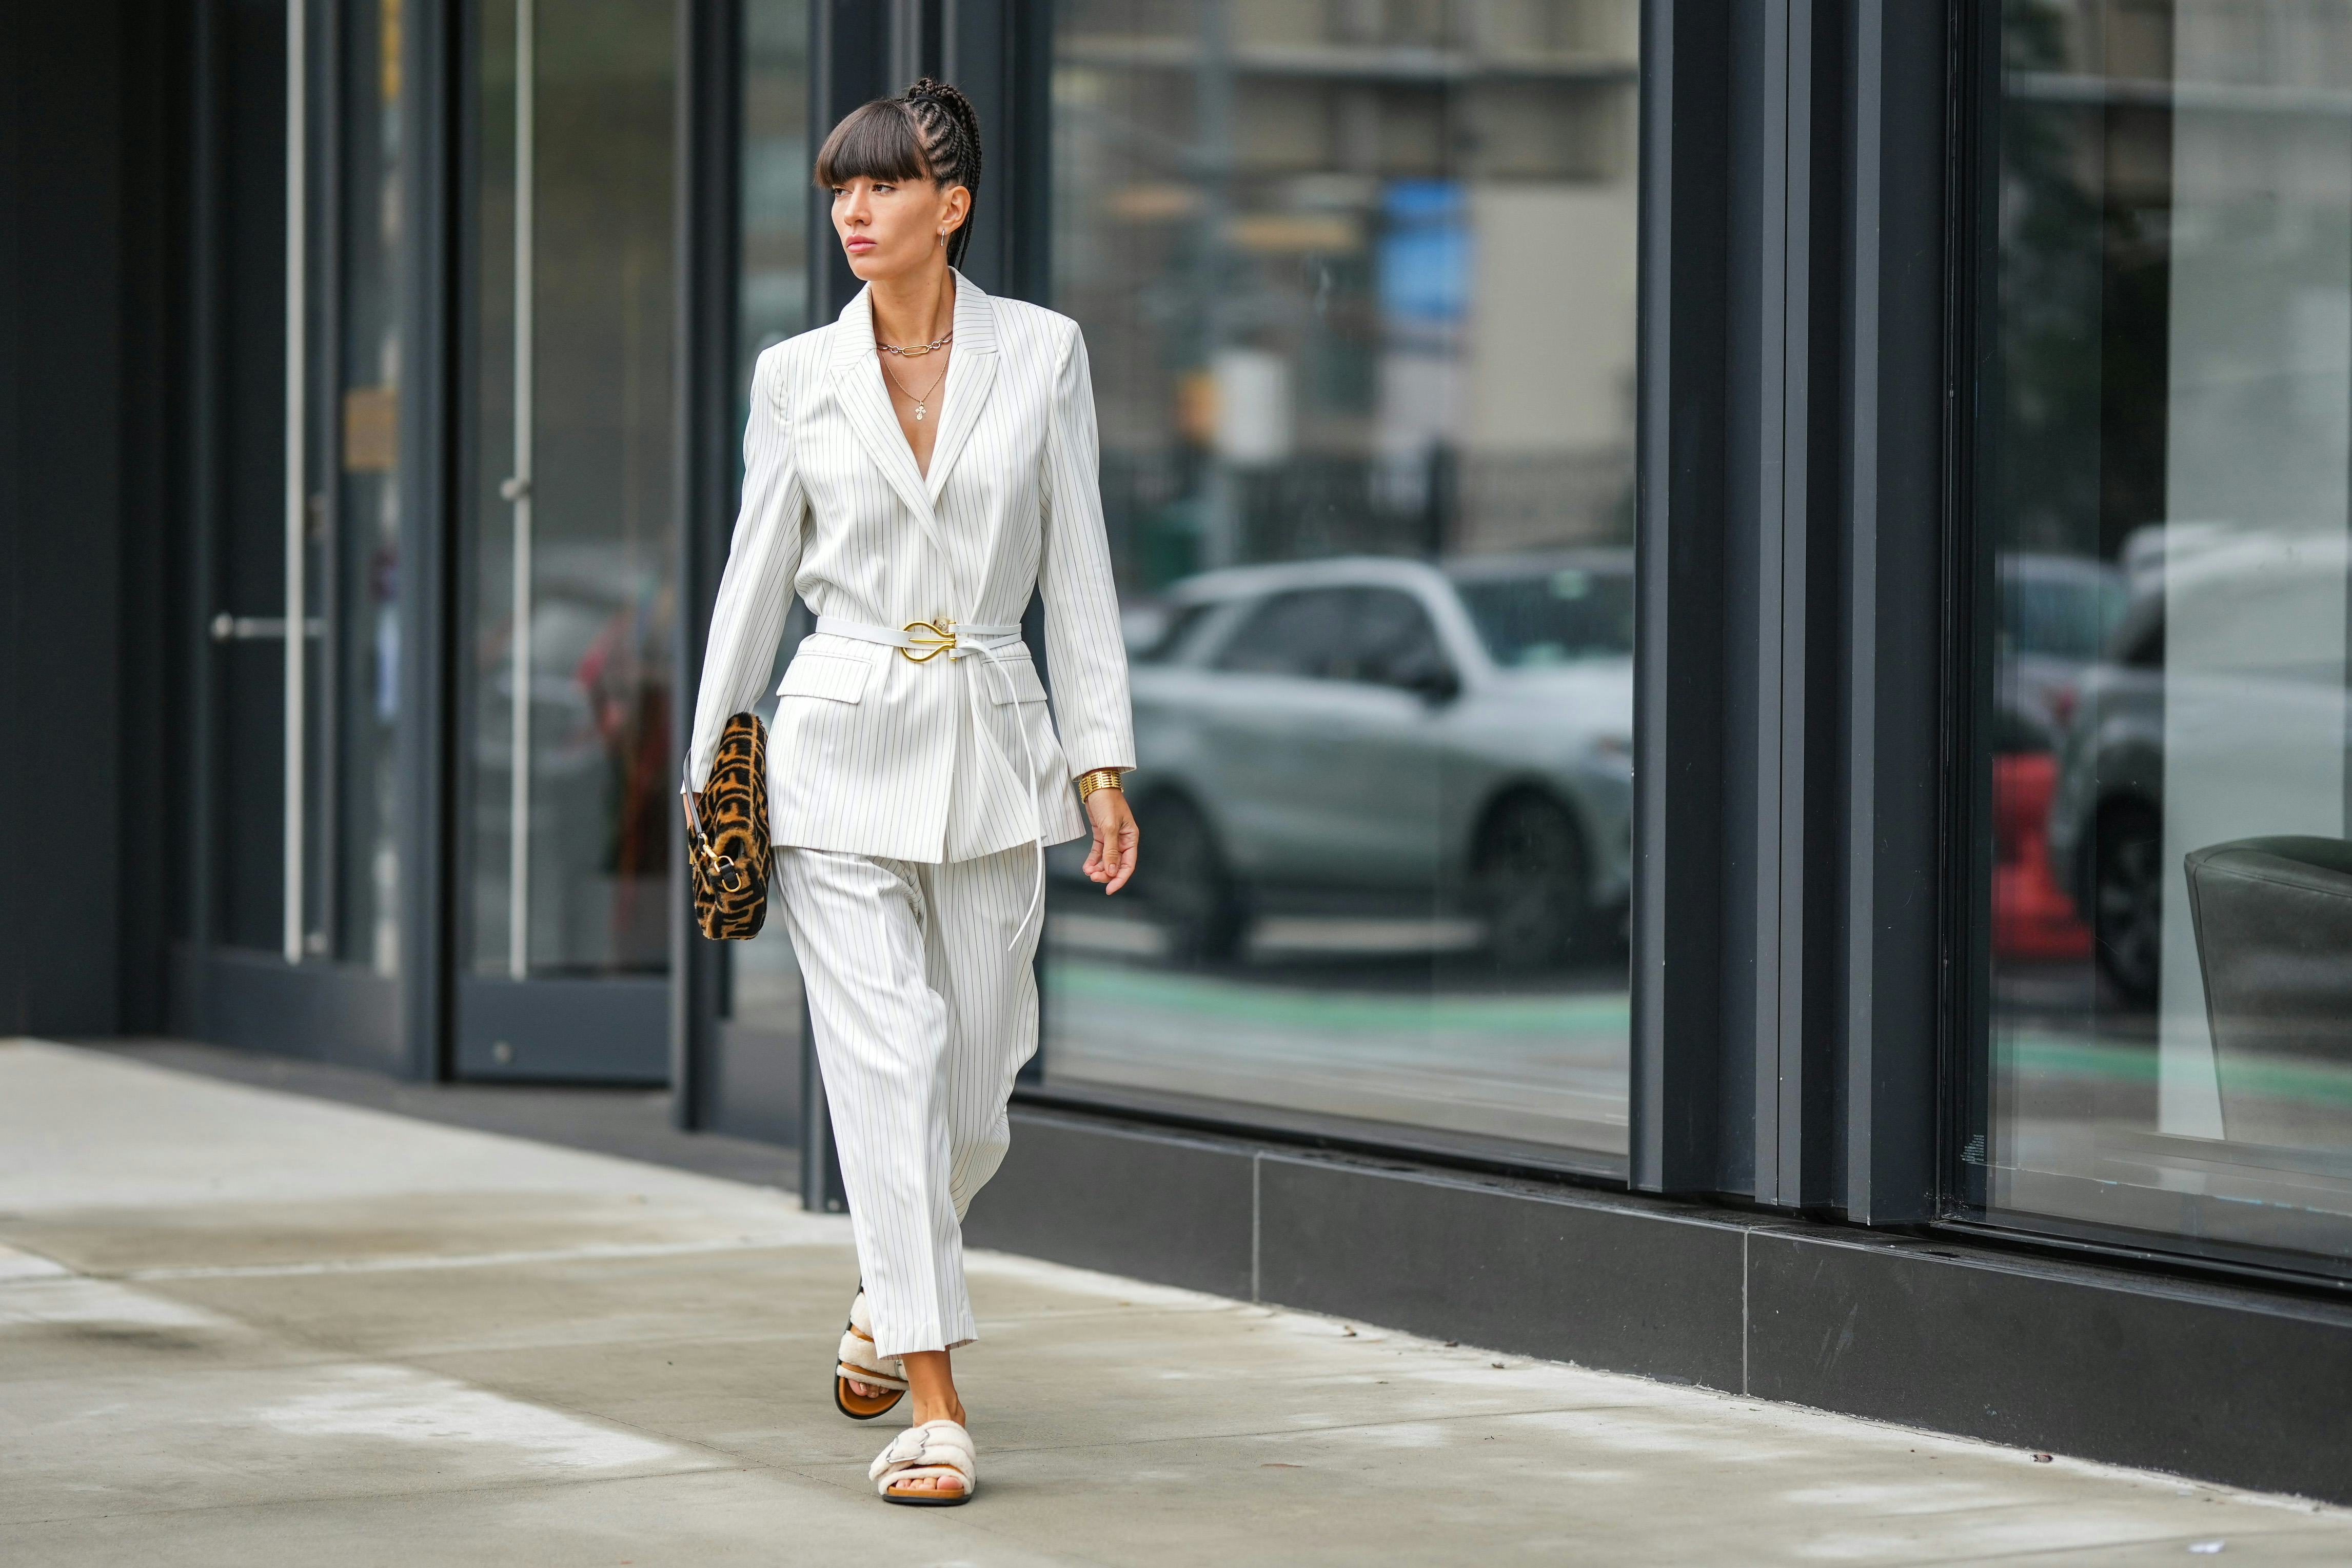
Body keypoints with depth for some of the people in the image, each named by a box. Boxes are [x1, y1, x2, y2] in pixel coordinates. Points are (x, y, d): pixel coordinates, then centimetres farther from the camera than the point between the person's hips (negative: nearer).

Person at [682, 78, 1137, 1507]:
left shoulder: (1042, 353, 2)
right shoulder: (800, 375, 3)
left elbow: (1078, 568, 3)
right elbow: (758, 572, 10)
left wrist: (1105, 762, -2)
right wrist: (709, 767, 11)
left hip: (993, 745, 1)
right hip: (842, 742, -1)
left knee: (977, 1072, 8)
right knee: (890, 1060, -10)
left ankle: (891, 1301, 39)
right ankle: (936, 1410, -9)